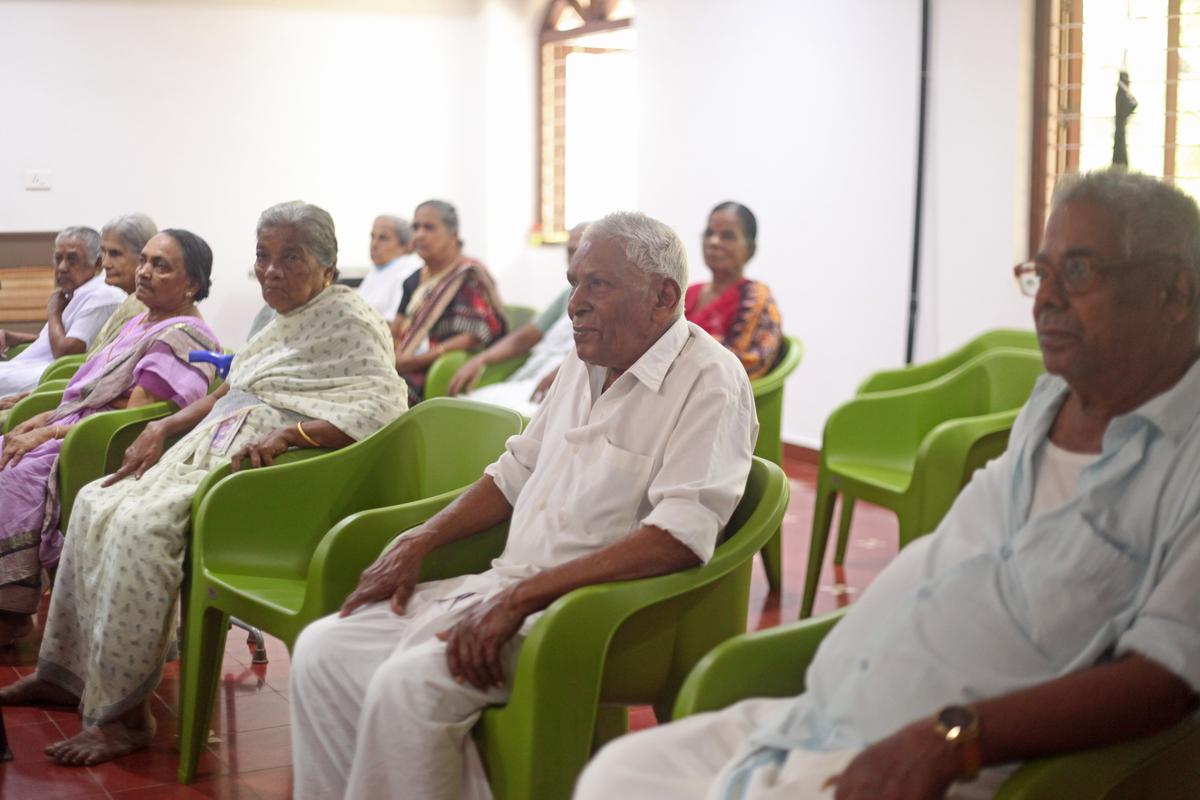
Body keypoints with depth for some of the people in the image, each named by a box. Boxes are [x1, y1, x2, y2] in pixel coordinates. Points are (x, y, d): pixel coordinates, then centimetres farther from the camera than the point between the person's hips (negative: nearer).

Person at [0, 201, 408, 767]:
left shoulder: (349, 318, -8)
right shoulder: (285, 319, 20)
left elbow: (386, 401, -23)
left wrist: (287, 434, -30)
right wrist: (162, 429, 15)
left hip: (261, 466, -10)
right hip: (212, 448, 10)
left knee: (140, 525, -29)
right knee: (96, 503, 6)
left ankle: (121, 715, -23)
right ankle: (66, 671, 17)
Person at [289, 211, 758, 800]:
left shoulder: (709, 383, -12)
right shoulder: (586, 363, 15)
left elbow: (681, 536, -24)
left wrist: (521, 597, -27)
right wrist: (416, 545, 12)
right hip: (507, 586, 9)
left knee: (409, 683, -28)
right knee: (322, 649, -3)